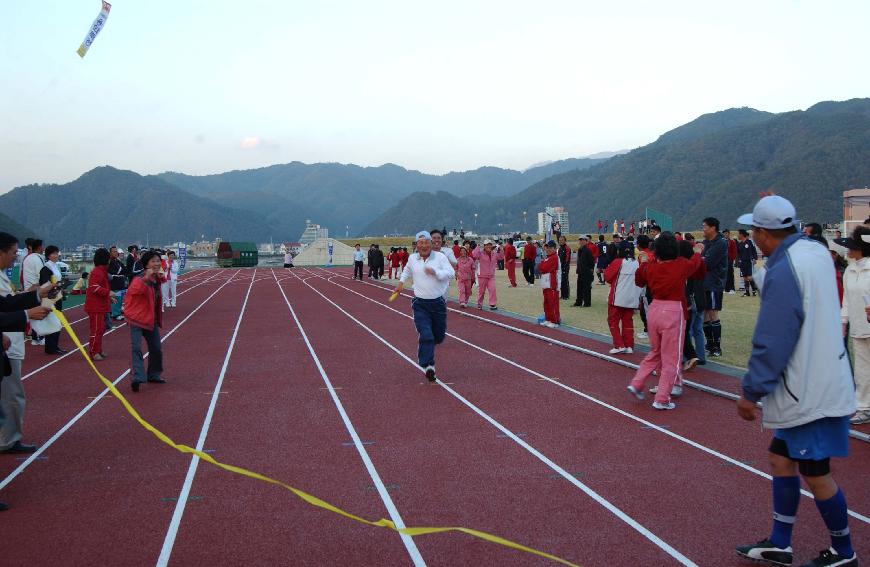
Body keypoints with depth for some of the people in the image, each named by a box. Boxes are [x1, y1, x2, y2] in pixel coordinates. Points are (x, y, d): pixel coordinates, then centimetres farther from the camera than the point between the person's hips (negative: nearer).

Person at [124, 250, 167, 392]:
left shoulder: (157, 279, 3)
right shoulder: (140, 279, -19)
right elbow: (134, 289, -42)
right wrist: (146, 278, -51)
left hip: (152, 320, 7)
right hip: (137, 319, -7)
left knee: (156, 349, 13)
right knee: (136, 348, -18)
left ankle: (154, 375, 30)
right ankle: (137, 378, -24)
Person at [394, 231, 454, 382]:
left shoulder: (440, 257, -6)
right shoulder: (412, 258, 4)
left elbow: (451, 273, -17)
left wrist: (435, 272, -28)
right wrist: (401, 281, 23)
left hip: (438, 303, 0)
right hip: (420, 304, 0)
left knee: (439, 336, 14)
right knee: (426, 335, -15)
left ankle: (426, 348, 48)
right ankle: (428, 366, -13)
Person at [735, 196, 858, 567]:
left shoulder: (783, 273, -24)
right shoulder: (815, 250, 2)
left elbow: (771, 345, -24)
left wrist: (751, 392, -14)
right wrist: (780, 212, 17)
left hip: (809, 393, -10)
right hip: (821, 384, 10)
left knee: (815, 474, 5)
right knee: (781, 457, 16)